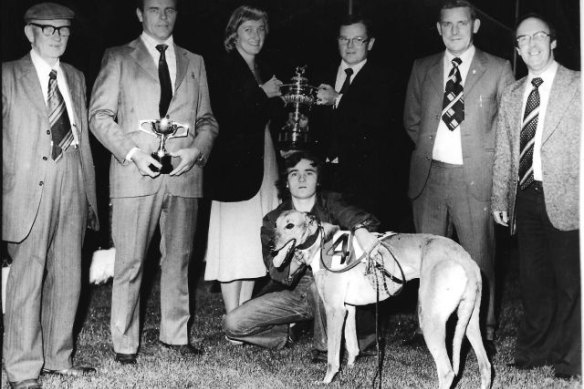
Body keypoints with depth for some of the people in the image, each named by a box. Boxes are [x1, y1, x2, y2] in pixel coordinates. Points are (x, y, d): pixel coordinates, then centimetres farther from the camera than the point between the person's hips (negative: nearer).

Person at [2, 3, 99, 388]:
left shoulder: (76, 77, 16)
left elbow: (83, 139, 15)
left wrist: (90, 195, 11)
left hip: (71, 187, 5)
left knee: (68, 276, 10)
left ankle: (59, 357, 23)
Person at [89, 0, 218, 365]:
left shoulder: (194, 62, 18)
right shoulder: (118, 58, 8)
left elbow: (207, 119, 16)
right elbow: (100, 115, 1)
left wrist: (198, 150, -4)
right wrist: (131, 152, -12)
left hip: (184, 173, 3)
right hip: (135, 173, -3)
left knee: (179, 258, 8)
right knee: (130, 262, -2)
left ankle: (176, 334, 20)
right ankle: (125, 343, 8)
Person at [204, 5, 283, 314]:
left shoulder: (264, 72, 17)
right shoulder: (225, 71, -6)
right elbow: (223, 117, -18)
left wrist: (285, 101, 4)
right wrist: (263, 94, -11)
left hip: (262, 167, 7)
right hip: (234, 166, -7)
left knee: (254, 244, 7)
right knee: (235, 243, -5)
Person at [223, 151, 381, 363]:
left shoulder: (330, 203, -3)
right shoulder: (273, 220, 0)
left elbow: (349, 214, -27)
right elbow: (274, 266, -13)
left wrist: (361, 229, -52)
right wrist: (293, 265, -38)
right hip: (292, 293, 2)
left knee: (317, 283, -38)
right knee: (232, 324, -12)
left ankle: (325, 348, -15)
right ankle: (284, 335, 14)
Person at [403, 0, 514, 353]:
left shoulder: (498, 69, 1)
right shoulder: (423, 69, 11)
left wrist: (484, 151, -3)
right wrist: (430, 147, 7)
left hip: (474, 177, -3)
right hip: (429, 174, 3)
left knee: (480, 258, 0)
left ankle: (485, 332, 12)